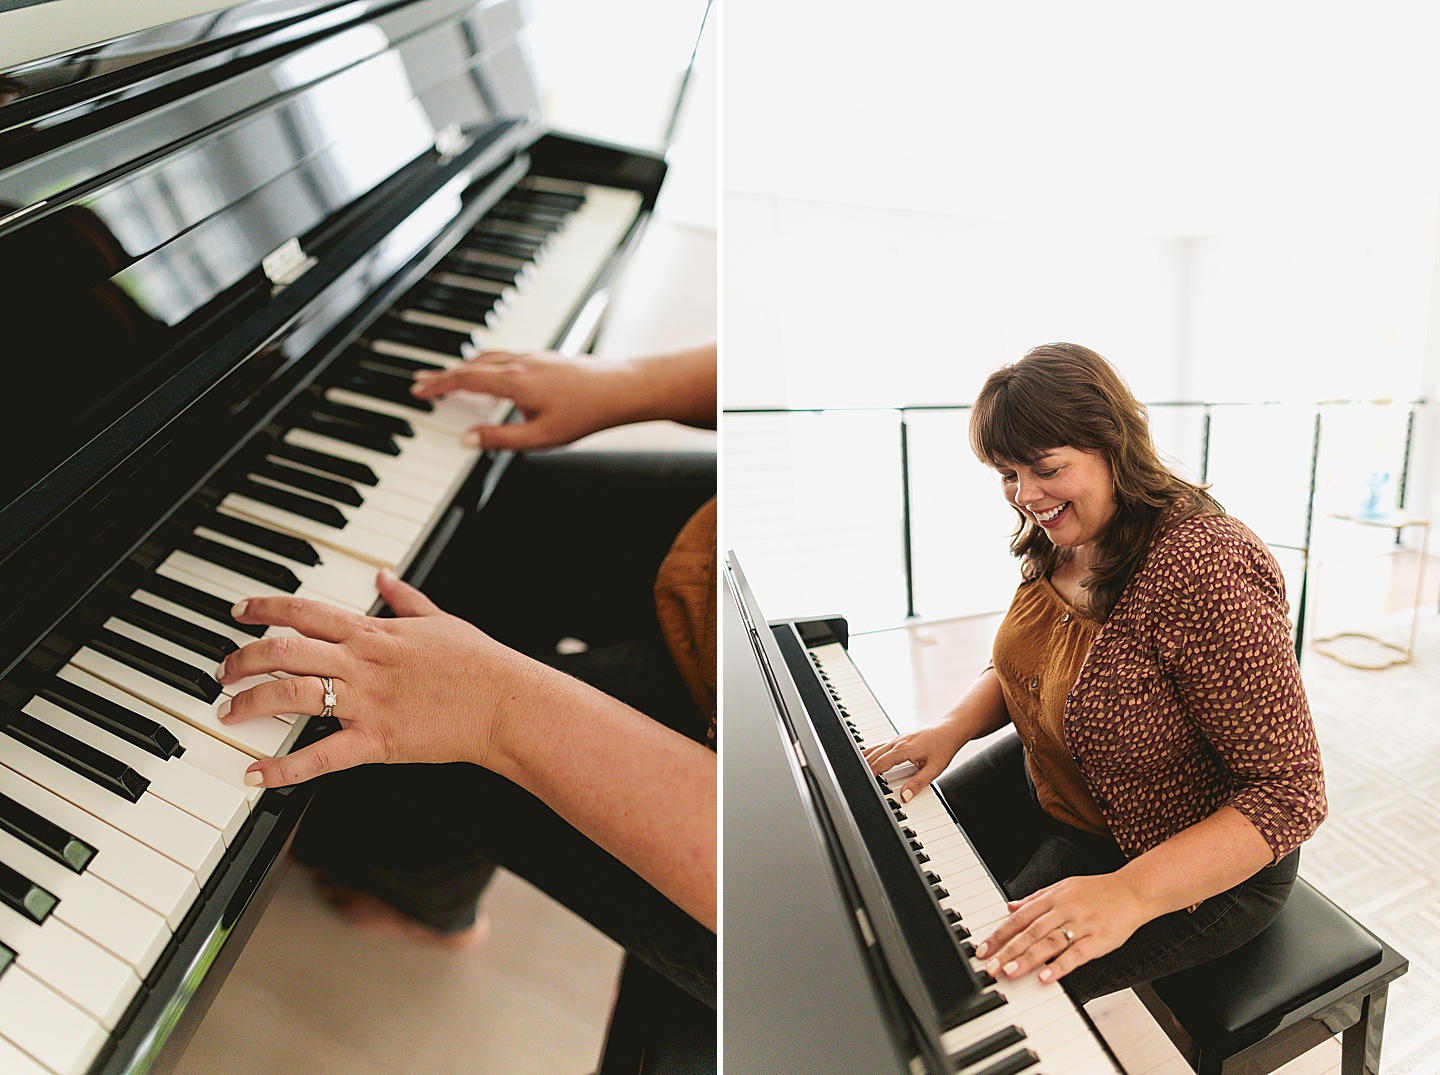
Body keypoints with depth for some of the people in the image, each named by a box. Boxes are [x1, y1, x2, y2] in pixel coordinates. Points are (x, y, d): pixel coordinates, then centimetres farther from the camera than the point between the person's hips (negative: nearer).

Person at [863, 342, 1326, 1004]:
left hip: (1199, 867, -7)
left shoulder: (1207, 570, -32)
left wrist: (1129, 894, -38)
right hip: (1050, 787, 8)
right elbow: (1021, 665, 9)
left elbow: (1290, 792, -29)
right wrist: (955, 726, -10)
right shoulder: (1059, 543, -5)